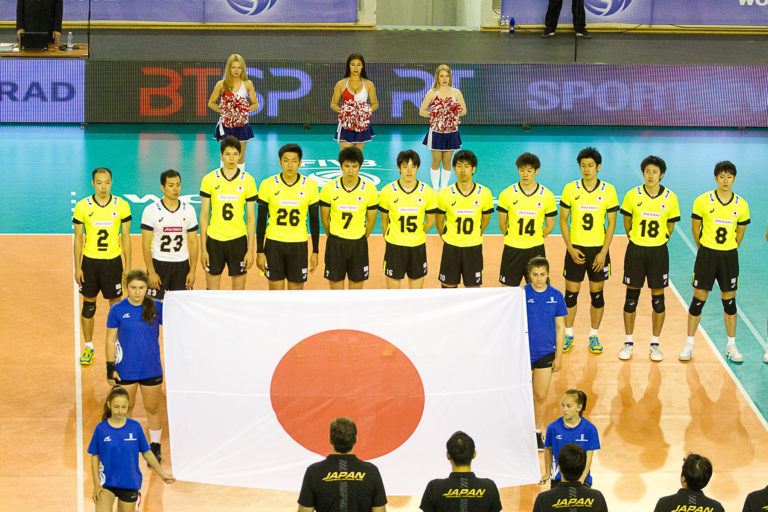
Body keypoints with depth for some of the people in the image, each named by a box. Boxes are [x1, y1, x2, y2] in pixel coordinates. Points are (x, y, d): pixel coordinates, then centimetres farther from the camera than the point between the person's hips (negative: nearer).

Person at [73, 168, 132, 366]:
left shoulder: (122, 206, -5)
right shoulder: (82, 207, -6)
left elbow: (126, 237, 2)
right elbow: (78, 238, 0)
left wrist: (128, 267, 1)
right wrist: (77, 268, -2)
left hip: (113, 261, 0)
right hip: (90, 261, 0)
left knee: (115, 304, 5)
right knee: (88, 304, 8)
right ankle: (88, 347, 19)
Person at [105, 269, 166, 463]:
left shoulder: (157, 307, -7)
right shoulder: (117, 310, -8)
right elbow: (111, 340, -1)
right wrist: (110, 368, -4)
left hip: (152, 369, 1)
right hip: (125, 371, -1)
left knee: (153, 408, 13)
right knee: (125, 408, 12)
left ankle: (155, 447, 30)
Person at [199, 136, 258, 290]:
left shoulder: (248, 180, -1)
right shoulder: (209, 179, -2)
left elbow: (251, 217, 2)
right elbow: (204, 215, 2)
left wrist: (250, 250, -2)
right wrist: (203, 248, -2)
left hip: (238, 240, 0)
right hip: (214, 240, 0)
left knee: (239, 292, 5)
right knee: (212, 291, 4)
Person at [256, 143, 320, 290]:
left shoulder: (310, 186, -3)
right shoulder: (268, 185, -5)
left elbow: (314, 221, 4)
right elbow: (261, 221, 0)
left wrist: (315, 252, 3)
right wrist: (259, 252, -2)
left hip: (299, 246, 0)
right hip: (274, 245, 0)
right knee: (275, 292, 5)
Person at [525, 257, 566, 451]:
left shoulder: (556, 296, -2)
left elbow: (560, 326, 4)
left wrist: (559, 356, 2)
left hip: (546, 354, 2)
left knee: (541, 397, 9)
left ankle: (537, 433, 26)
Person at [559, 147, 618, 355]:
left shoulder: (608, 190, -3)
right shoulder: (570, 189, -2)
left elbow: (611, 223, 0)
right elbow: (563, 220, 2)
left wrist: (604, 252, -7)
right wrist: (570, 248, -7)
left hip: (598, 250, 0)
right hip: (576, 249, 0)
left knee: (597, 293, 6)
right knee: (571, 293, 4)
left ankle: (594, 336, 18)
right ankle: (568, 334, 17)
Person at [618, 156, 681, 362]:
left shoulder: (670, 198, -5)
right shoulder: (632, 195, -6)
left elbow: (670, 225, 7)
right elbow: (627, 222, 7)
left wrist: (658, 242, 7)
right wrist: (637, 240, 10)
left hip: (658, 252, 0)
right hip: (635, 251, 0)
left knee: (658, 298, 4)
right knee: (632, 297, 5)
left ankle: (655, 344, 16)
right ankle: (628, 343, 17)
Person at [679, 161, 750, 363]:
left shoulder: (741, 205, -1)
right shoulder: (703, 201, -7)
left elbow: (740, 232, 11)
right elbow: (696, 228, 3)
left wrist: (729, 251, 12)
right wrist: (705, 249, 9)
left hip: (729, 257, 2)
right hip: (706, 254, -2)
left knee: (729, 301, 8)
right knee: (698, 300, 0)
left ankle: (731, 346, 17)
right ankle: (689, 344, 9)